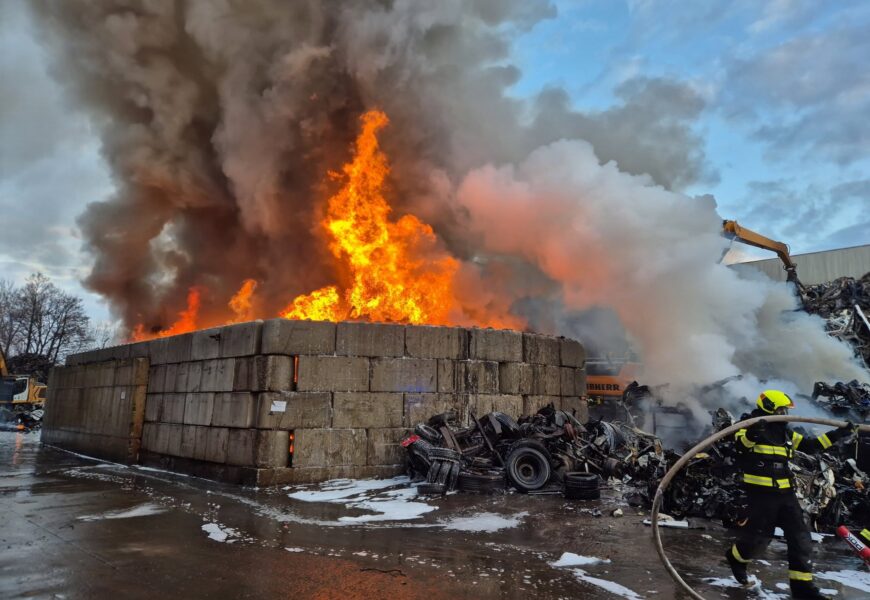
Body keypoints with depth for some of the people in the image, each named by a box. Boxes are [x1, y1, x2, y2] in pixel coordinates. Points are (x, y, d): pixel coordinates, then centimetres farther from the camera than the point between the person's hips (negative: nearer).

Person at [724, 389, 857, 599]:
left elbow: (810, 445, 18)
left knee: (799, 535, 4)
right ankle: (736, 557, 28)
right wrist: (752, 434, -49)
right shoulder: (751, 428, -9)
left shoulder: (785, 433, 14)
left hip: (784, 492, 7)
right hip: (761, 492, -7)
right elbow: (740, 444, -28)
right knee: (760, 535, -1)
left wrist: (838, 434, 11)